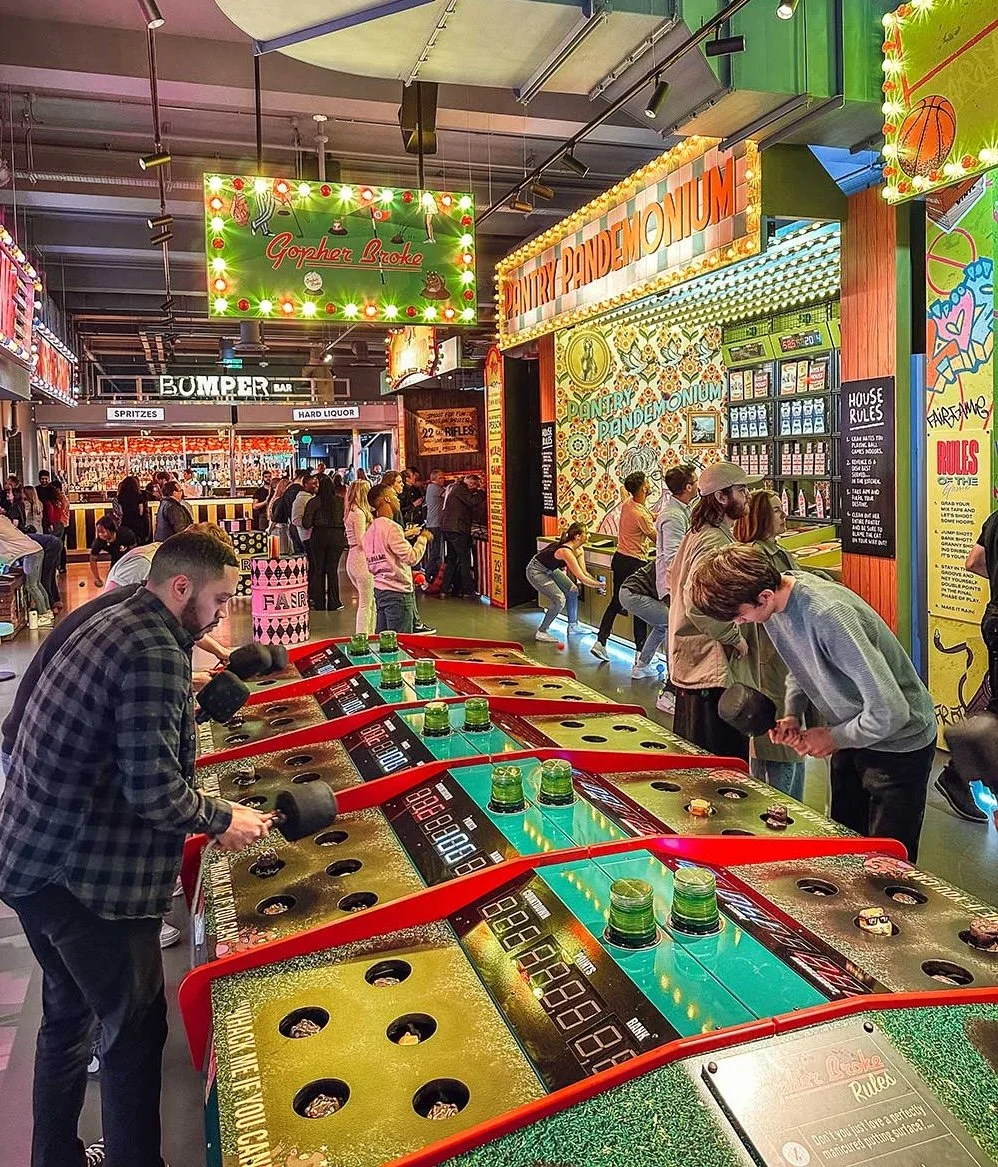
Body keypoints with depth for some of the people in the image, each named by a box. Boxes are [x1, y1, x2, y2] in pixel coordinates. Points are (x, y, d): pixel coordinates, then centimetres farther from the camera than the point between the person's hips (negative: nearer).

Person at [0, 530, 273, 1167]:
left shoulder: (109, 627, 11)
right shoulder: (156, 652, -20)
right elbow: (153, 788, -24)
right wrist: (222, 819, -8)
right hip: (91, 879, -10)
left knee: (68, 1015, 25)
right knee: (136, 1033, 6)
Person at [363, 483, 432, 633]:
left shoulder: (370, 530, 12)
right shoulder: (391, 527, -14)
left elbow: (371, 567, 14)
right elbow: (411, 557, -19)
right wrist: (423, 538, -4)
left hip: (379, 590, 9)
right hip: (397, 591, -9)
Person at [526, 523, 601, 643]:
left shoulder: (578, 549, -8)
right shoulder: (566, 551, -34)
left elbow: (584, 573, -4)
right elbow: (582, 579, -34)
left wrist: (596, 581, -15)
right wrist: (601, 585, -26)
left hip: (550, 570, 9)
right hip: (536, 571, -9)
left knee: (573, 590, 4)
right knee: (559, 599, -18)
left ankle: (573, 626, 16)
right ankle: (541, 632, -6)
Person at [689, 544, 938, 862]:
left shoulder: (828, 615, -36)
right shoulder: (776, 599, -10)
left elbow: (890, 710, -33)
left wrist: (835, 737, -17)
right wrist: (792, 713, -4)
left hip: (897, 742, -8)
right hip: (850, 734, 8)